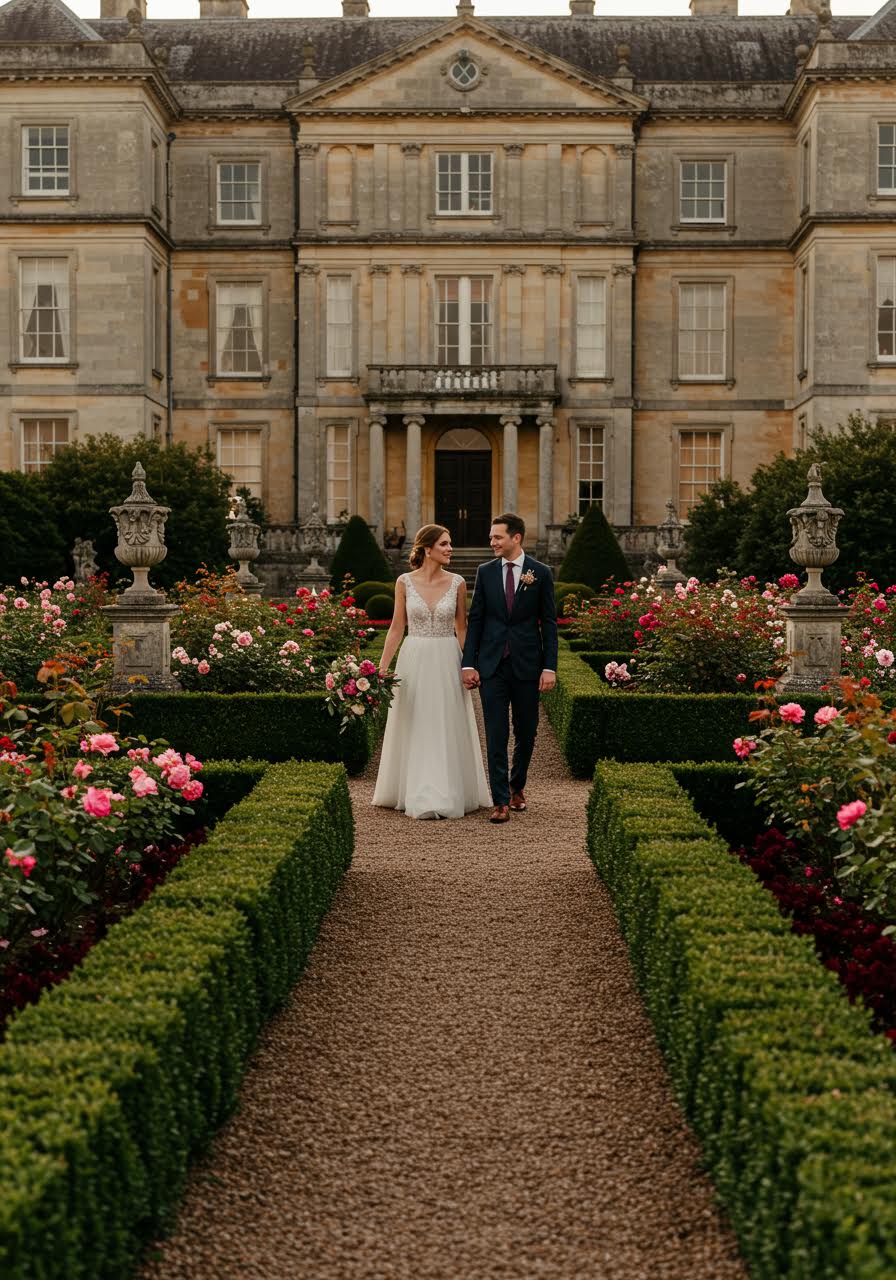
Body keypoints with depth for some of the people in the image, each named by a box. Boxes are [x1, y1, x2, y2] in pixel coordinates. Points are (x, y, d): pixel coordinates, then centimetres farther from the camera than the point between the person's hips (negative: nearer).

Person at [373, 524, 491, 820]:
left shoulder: (456, 583, 0)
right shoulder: (405, 582, -1)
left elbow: (461, 628, 7)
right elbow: (397, 627, 4)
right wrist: (382, 666, 0)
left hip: (447, 662, 0)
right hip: (414, 661, 0)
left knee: (447, 730, 3)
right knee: (414, 729, 6)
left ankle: (448, 795, 11)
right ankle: (417, 795, 15)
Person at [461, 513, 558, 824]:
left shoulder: (541, 573, 0)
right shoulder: (485, 572, 5)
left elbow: (549, 623, 0)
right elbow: (475, 620, 6)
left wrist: (549, 667, -6)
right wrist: (468, 664, -1)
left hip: (527, 665, -1)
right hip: (492, 665, 1)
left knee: (526, 733, 10)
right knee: (496, 735, -3)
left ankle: (517, 787, 32)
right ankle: (501, 802, -2)